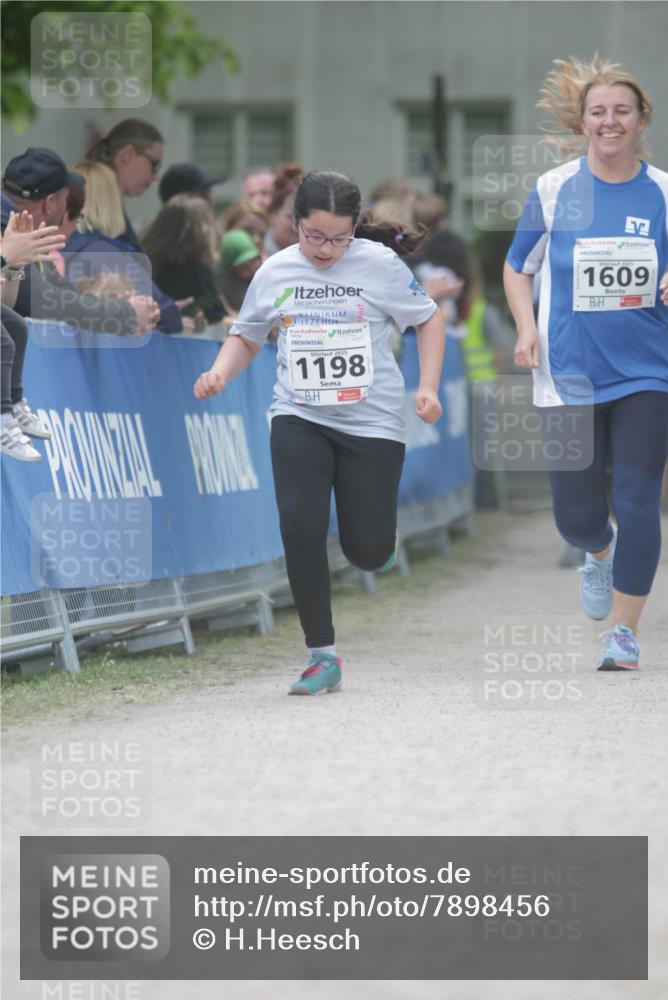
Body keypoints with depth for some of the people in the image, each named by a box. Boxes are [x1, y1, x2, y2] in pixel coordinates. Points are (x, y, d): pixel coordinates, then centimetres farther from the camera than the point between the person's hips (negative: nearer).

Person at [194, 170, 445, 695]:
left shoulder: (380, 264, -6)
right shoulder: (275, 273, 1)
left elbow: (429, 318, 6)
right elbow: (246, 337, 16)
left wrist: (428, 387, -6)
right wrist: (220, 373, -4)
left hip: (372, 421, -2)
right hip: (300, 418, 2)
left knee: (367, 551, -3)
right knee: (300, 525, -18)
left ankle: (380, 528, 38)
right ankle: (323, 656, -7)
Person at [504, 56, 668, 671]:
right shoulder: (554, 190, 1)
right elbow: (517, 267, 12)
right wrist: (526, 326, -4)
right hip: (572, 375, 1)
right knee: (576, 512, 2)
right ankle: (600, 555, 39)